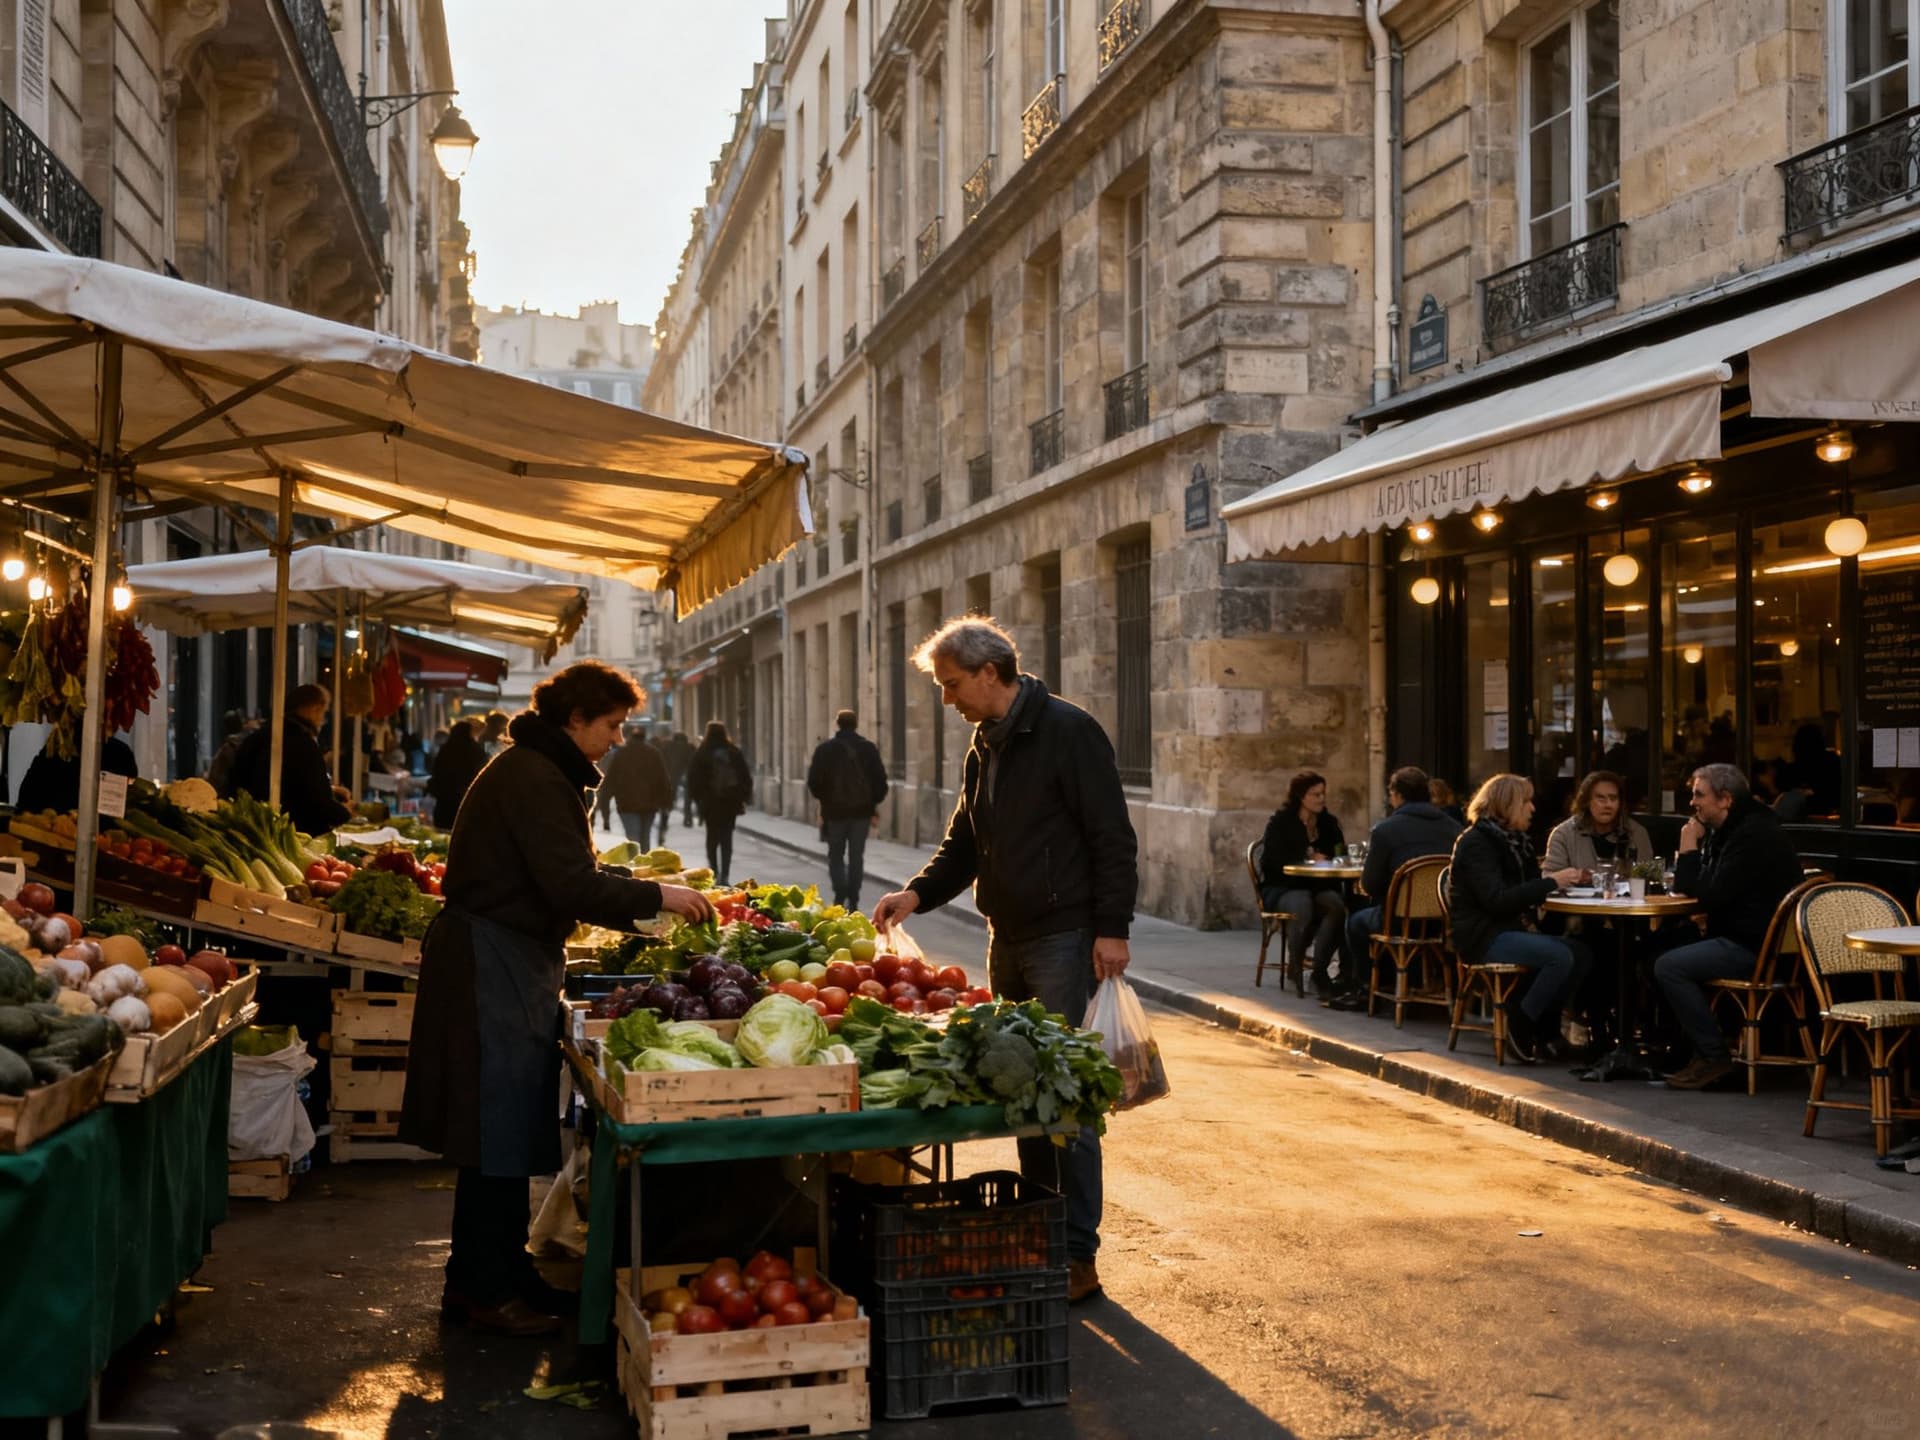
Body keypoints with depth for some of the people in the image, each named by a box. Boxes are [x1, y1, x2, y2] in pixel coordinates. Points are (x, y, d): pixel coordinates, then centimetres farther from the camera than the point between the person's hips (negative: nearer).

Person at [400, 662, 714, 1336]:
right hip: (497, 964, -11)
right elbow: (572, 884, -24)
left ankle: (479, 1278, 24)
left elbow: (562, 878, 21)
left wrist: (632, 911, 12)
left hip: (508, 958, 11)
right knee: (503, 1128, -4)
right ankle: (489, 1291, 5)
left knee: (504, 1128, 15)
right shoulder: (535, 779, -17)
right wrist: (656, 896, -15)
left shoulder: (536, 770, 17)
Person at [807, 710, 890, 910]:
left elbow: (814, 781, -3)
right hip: (862, 810, 1)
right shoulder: (869, 748, 3)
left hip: (835, 810, -1)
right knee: (856, 856, 7)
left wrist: (823, 798, 15)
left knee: (836, 855, 9)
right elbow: (880, 780, 1)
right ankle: (853, 900, 4)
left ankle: (840, 893, -9)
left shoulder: (825, 749, -3)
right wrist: (875, 805, 11)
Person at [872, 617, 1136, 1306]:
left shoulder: (1067, 732, -11)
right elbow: (966, 842, 19)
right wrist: (919, 893, 3)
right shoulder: (985, 746, 14)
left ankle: (1078, 1256, 1)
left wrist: (1111, 927, -18)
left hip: (1064, 940, -8)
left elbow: (1112, 836, -14)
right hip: (1008, 940, 8)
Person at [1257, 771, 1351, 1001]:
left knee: (1336, 904, -32)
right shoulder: (1281, 822, 0)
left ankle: (1320, 971, -29)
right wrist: (1308, 859, -16)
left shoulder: (1328, 823, 14)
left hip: (1319, 887, 4)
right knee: (1302, 906, -39)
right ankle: (1295, 967, -17)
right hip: (1282, 888, -4)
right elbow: (1274, 861, -10)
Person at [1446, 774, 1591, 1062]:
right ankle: (1521, 1027, -12)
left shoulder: (1515, 840, 16)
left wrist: (1561, 881, -7)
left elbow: (1524, 889, 13)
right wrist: (1551, 882, -22)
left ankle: (1545, 1028, -1)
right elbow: (1497, 900, -23)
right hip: (1483, 936, -9)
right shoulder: (1477, 842, -12)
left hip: (1514, 929, 9)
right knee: (1560, 957, -27)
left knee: (1580, 952, -11)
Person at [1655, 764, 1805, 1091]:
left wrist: (1689, 851, -11)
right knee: (1664, 950, 10)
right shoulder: (1729, 830, 16)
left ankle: (1715, 1057, -12)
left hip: (1756, 947, -11)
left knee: (1668, 966, -19)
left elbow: (1712, 895, -20)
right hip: (1739, 938, 11)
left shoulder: (1754, 834, -17)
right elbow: (1685, 888, 19)